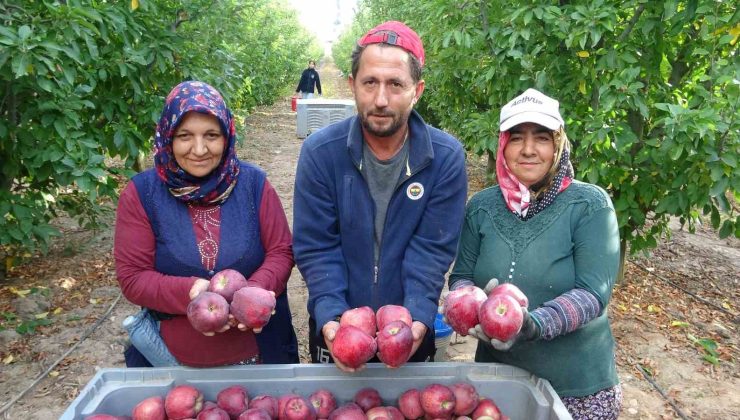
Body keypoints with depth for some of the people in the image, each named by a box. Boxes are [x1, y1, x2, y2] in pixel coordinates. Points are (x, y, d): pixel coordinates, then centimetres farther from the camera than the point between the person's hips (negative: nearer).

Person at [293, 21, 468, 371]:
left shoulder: (446, 157, -15)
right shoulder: (319, 151, -15)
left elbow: (432, 249, -14)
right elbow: (316, 247, -14)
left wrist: (418, 316, -27)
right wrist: (330, 316, -25)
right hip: (336, 328, 0)